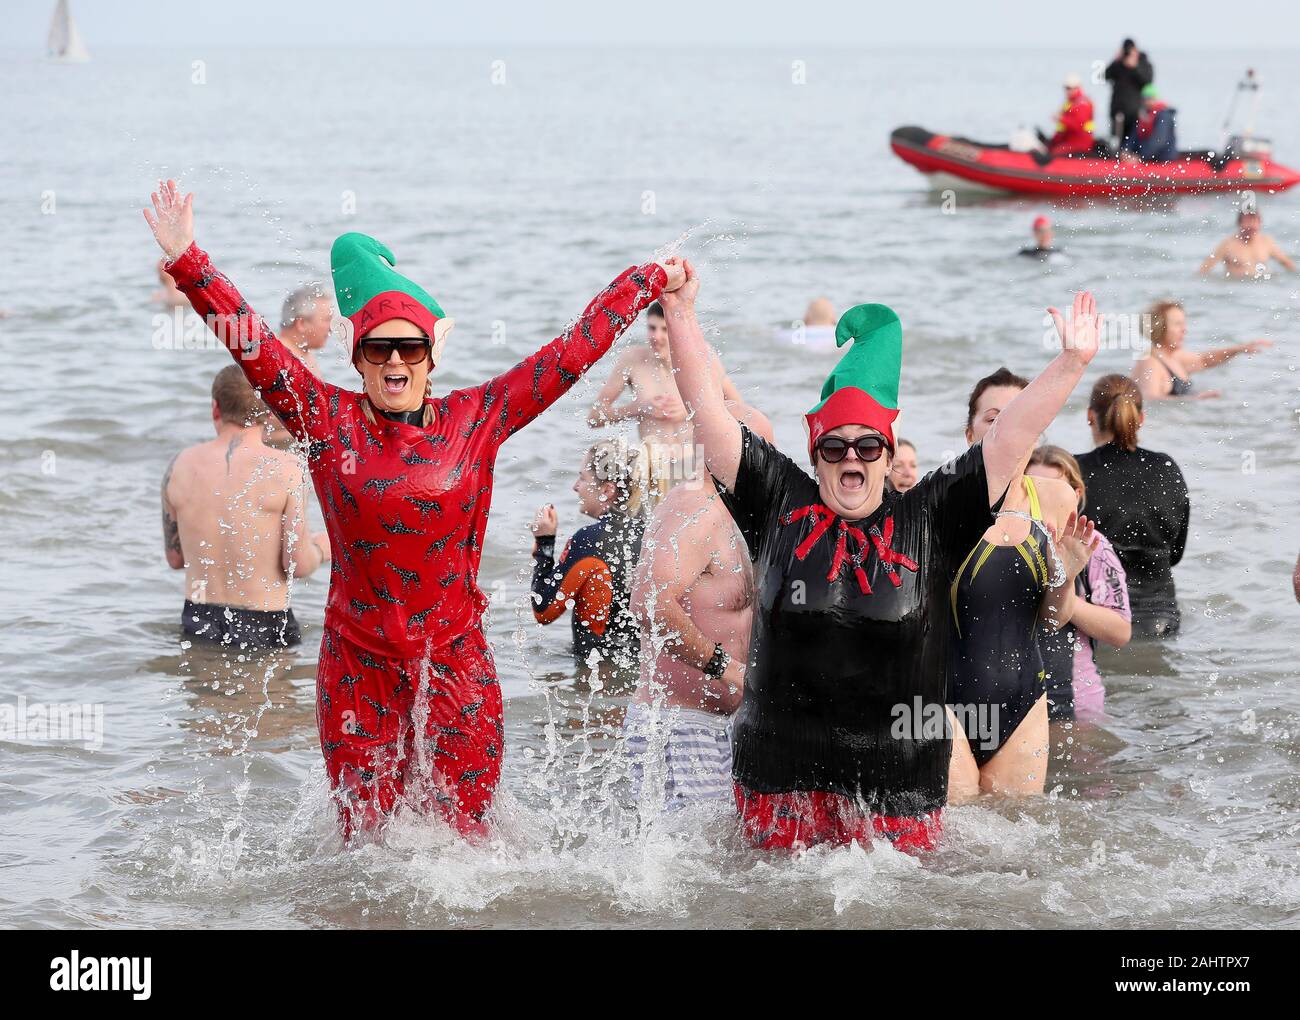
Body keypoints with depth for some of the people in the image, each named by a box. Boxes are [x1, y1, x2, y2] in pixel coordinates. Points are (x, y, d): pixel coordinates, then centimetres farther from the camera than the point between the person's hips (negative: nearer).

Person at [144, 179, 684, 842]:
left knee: (462, 832, -1)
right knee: (364, 837, 2)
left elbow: (576, 348, 7)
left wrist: (650, 282, 11)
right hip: (359, 664, 0)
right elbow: (253, 345, -6)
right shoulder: (330, 422, 1)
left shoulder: (476, 420, 2)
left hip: (456, 662, 0)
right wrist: (186, 261, -14)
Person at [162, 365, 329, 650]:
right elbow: (298, 565, -8)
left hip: (197, 625, 4)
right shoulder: (285, 469, -8)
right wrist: (321, 548, 14)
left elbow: (175, 558, 13)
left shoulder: (181, 465, 4)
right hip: (264, 629, -4)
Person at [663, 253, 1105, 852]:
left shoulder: (927, 519, 5)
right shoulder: (779, 505, 5)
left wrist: (1071, 364, -3)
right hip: (780, 775, 0)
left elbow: (1012, 437, 2)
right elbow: (707, 409, 5)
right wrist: (680, 312, 1)